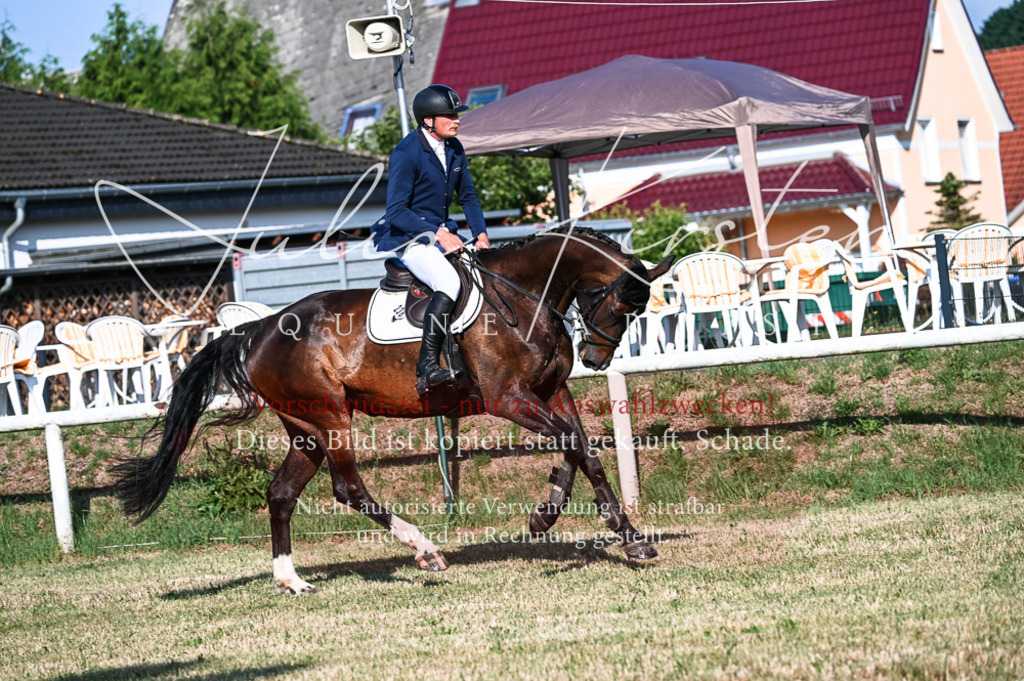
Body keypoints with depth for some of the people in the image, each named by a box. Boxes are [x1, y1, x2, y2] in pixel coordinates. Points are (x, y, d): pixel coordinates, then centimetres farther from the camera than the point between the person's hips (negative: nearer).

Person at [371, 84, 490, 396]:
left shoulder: (454, 149, 7)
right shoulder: (406, 154, -17)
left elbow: (467, 195, 17)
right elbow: (396, 211, -20)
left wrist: (481, 233, 1)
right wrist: (437, 234, -24)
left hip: (442, 232, 9)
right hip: (406, 236, -9)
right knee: (448, 282, -32)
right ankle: (427, 368, -35)